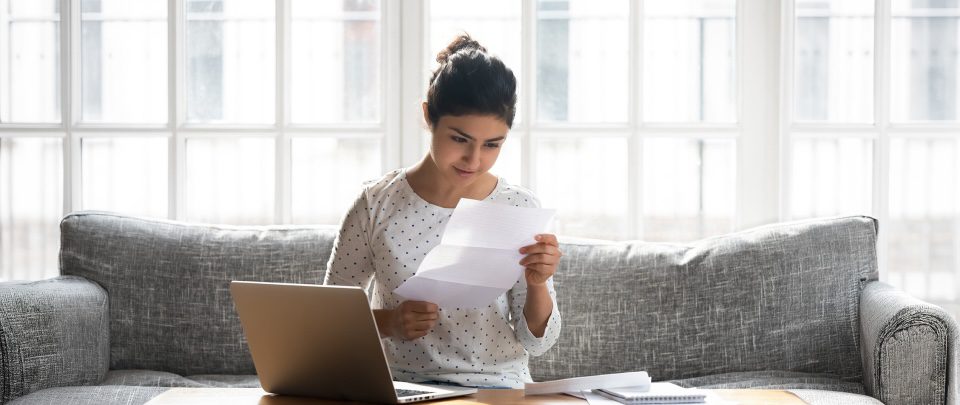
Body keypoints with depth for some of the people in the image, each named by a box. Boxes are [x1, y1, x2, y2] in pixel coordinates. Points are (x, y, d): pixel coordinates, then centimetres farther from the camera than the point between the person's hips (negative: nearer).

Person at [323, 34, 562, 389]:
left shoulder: (521, 210, -2)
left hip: (498, 387, 0)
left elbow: (537, 342, 2)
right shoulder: (377, 204, -3)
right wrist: (388, 321, -13)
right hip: (401, 390, 0)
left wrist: (538, 285, -18)